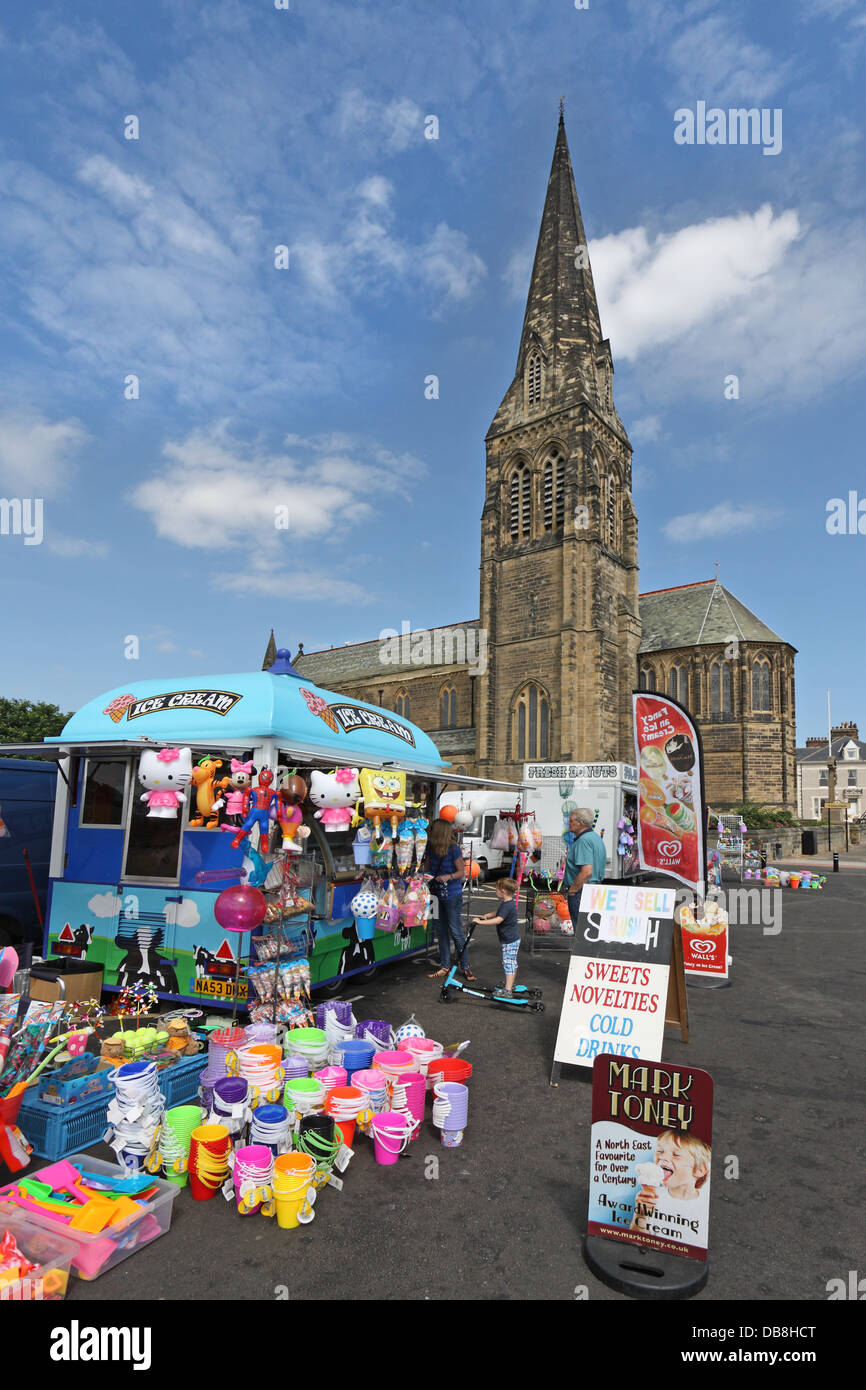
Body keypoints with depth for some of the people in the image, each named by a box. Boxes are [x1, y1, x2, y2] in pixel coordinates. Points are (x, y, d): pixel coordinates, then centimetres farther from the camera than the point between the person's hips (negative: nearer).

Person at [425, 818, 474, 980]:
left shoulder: (454, 848, -17)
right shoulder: (431, 847, 0)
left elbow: (461, 872, -12)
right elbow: (428, 867, 12)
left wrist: (448, 877, -28)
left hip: (452, 895, -6)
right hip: (437, 894, 6)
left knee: (456, 931, 0)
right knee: (441, 930, 13)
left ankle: (465, 967, 13)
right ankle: (445, 966, 23)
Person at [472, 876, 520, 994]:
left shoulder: (507, 905, -23)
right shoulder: (508, 903, 9)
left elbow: (498, 920, -33)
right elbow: (500, 913, 26)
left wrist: (480, 921, -33)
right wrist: (488, 915, 9)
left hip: (510, 941, -10)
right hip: (512, 939, 10)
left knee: (509, 963, -9)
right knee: (512, 963, 19)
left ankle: (508, 990, -9)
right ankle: (510, 985, 32)